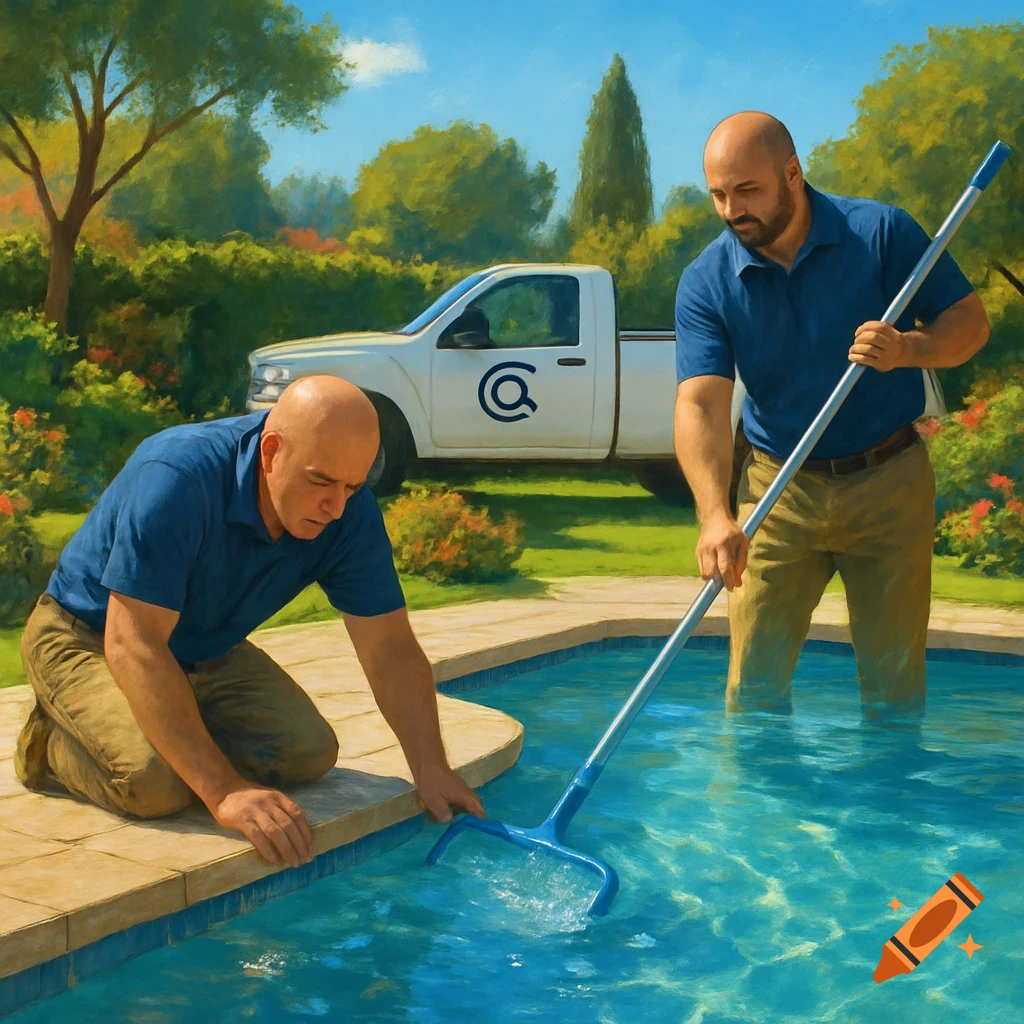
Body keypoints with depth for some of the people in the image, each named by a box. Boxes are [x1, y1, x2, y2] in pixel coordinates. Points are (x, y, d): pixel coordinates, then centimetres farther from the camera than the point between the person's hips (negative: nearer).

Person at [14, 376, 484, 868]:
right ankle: (54, 742, 3)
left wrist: (432, 769, -24)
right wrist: (224, 790, -44)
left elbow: (392, 650, -11)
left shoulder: (348, 510, -18)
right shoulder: (176, 478, -36)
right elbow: (133, 645, -39)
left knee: (310, 751, -13)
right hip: (87, 636, -6)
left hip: (208, 651, 6)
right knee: (155, 782, -29)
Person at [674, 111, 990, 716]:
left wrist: (907, 349, -25)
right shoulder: (706, 282, -7)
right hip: (778, 489, 1)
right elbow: (700, 404, -18)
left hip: (890, 484, -1)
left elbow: (970, 320, -3)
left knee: (896, 685, 5)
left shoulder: (882, 232, -9)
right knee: (755, 684, -1)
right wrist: (716, 516, -33)